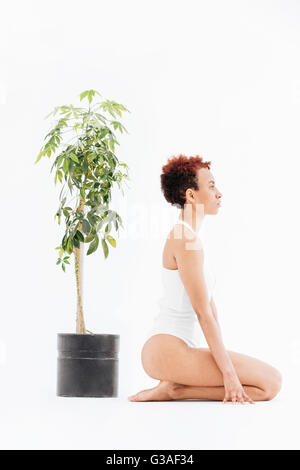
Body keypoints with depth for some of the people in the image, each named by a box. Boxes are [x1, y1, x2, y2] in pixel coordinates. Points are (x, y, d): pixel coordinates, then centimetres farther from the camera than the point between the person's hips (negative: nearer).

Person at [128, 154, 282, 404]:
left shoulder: (193, 236, 17)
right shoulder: (186, 240, -14)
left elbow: (210, 304, 17)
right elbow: (203, 312, -17)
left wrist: (222, 356, 13)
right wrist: (228, 371, -16)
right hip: (168, 349, -10)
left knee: (271, 378, 12)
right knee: (272, 382, -13)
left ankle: (174, 388, 7)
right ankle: (176, 389, -8)